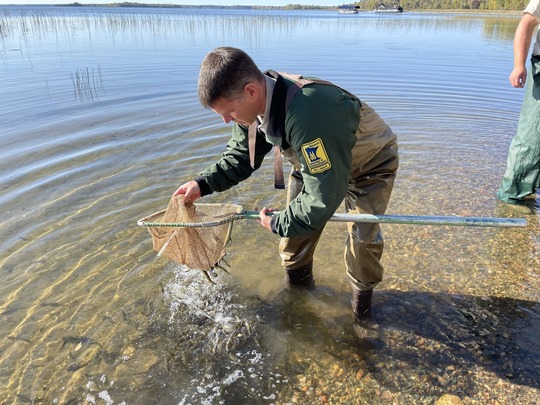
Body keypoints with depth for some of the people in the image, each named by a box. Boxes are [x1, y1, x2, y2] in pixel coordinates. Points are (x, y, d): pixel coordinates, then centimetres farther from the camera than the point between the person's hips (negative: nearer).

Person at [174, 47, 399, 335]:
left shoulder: (309, 115, -47)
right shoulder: (254, 103, -19)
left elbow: (323, 199, -41)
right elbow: (239, 157, -2)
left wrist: (277, 223, -25)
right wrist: (202, 184, -19)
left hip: (370, 164, -6)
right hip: (313, 162, 7)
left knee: (363, 239, -16)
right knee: (294, 232, 5)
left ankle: (362, 300, 14)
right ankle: (299, 289, 31)